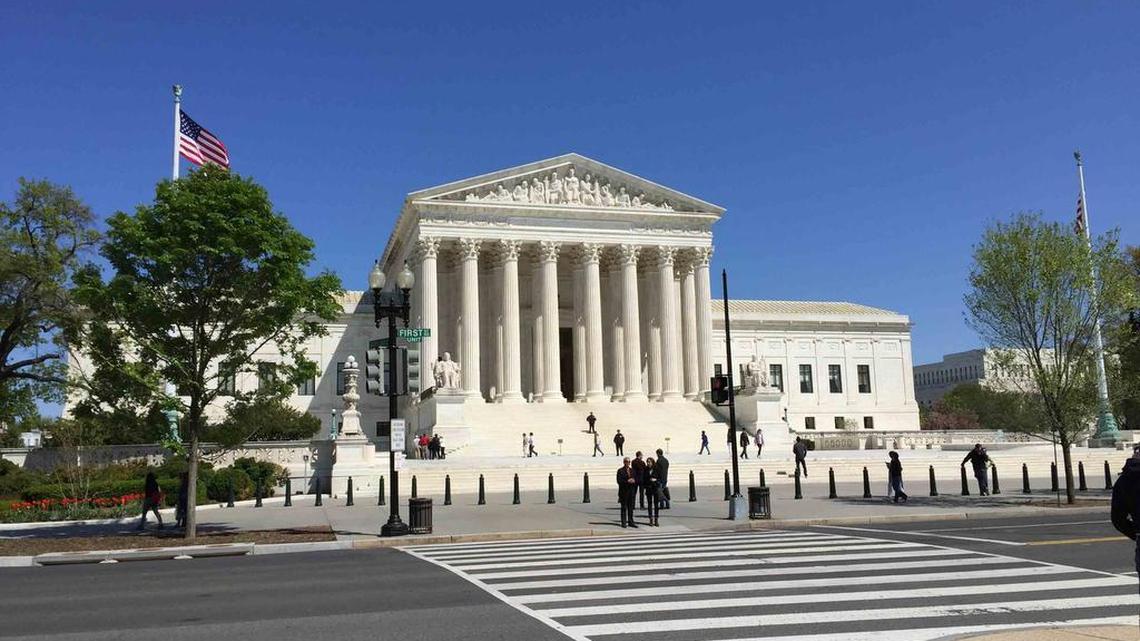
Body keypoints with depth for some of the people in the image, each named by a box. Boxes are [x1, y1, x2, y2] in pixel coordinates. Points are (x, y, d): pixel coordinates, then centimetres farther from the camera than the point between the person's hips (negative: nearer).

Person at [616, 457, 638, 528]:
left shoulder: (632, 470, 14)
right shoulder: (620, 471, -2)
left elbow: (636, 479, 13)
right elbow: (619, 481, -10)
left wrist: (634, 481, -8)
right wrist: (627, 481, -19)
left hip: (631, 491, 4)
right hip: (624, 491, -4)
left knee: (631, 507, 6)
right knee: (624, 508, 0)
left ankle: (631, 522, 11)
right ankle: (623, 522, 4)